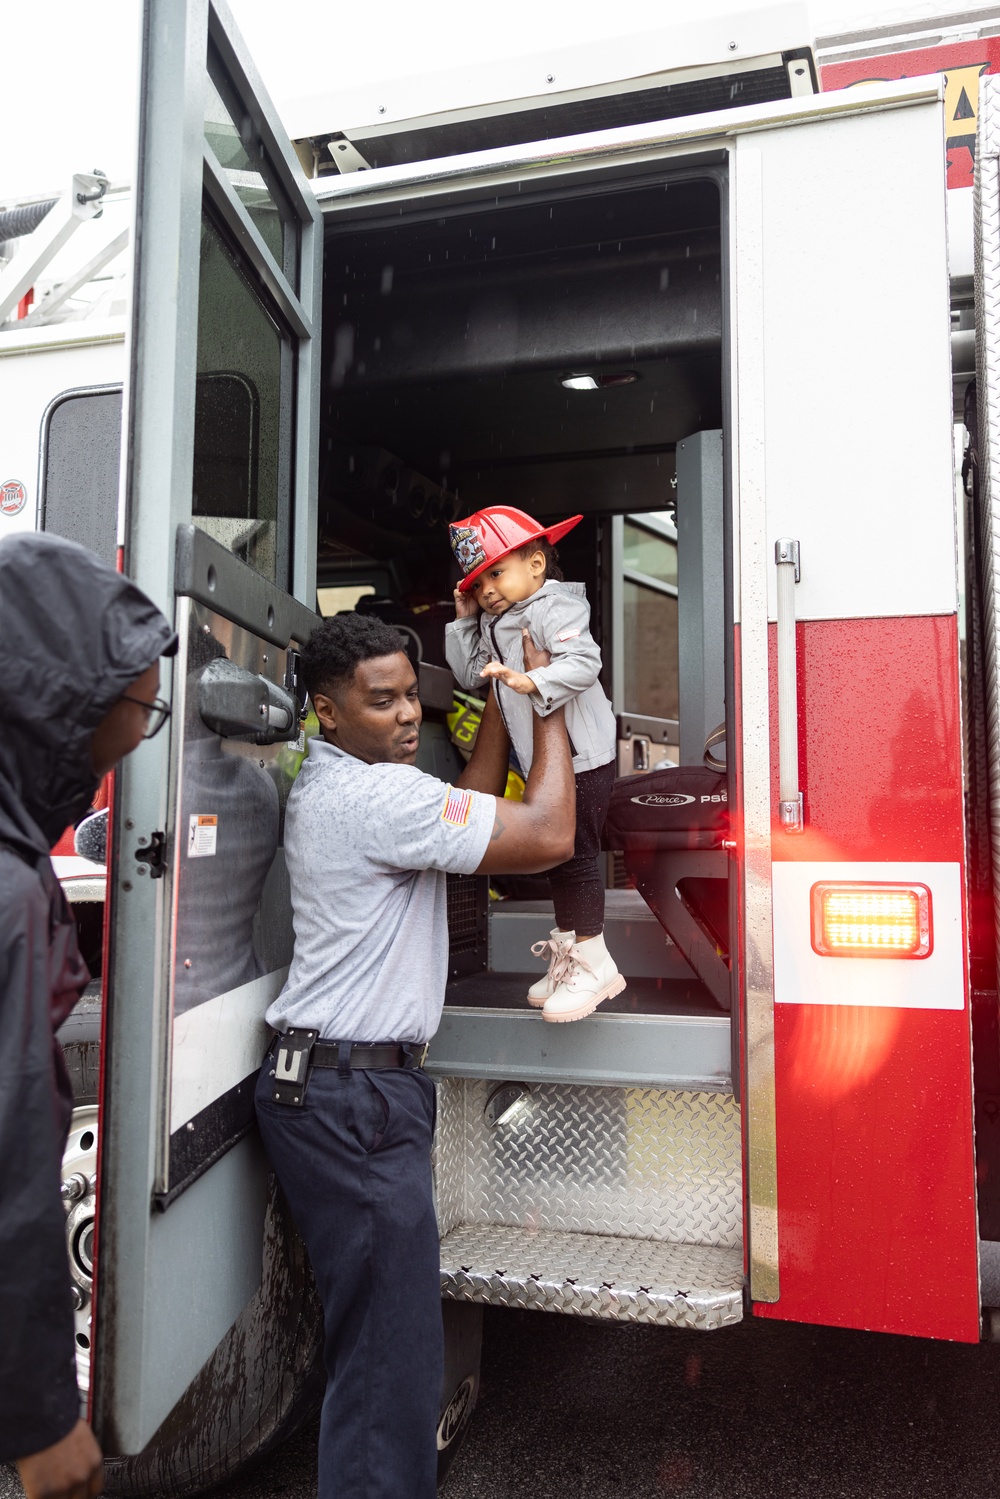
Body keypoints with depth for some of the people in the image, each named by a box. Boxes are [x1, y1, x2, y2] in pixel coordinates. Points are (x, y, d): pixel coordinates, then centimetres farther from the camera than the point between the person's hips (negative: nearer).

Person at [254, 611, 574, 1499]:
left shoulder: (328, 786, 15)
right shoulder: (377, 795, -18)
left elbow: (472, 812, 18)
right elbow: (548, 835, -19)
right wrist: (549, 703, -7)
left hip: (329, 1084, 11)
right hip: (353, 1098, -11)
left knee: (376, 1328, 21)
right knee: (392, 1348, -3)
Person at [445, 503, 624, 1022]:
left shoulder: (555, 608, -14)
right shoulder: (495, 625, 14)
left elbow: (583, 662, -29)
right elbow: (470, 674, 15)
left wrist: (534, 681, -42)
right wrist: (464, 622, 9)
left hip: (580, 758, -10)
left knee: (575, 854, -8)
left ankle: (593, 962, 2)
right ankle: (566, 948, 30)